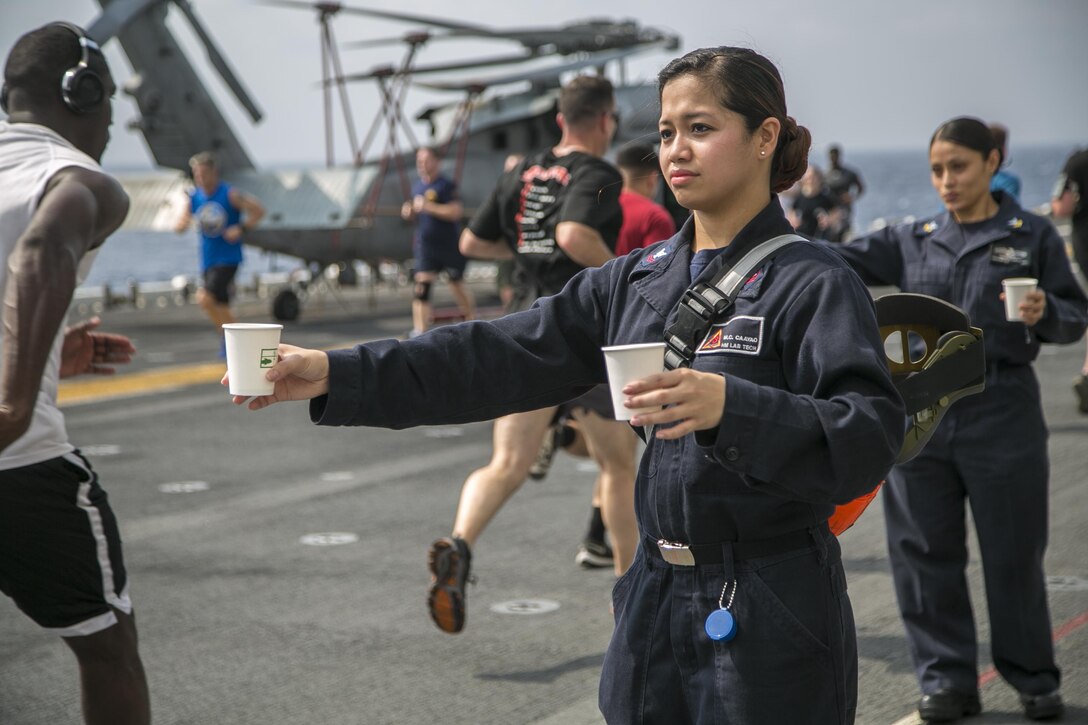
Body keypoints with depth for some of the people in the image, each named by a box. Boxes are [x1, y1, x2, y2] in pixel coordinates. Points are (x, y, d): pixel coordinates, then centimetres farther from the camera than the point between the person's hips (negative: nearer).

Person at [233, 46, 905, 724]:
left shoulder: (814, 283, -11)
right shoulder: (637, 279, 8)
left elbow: (874, 434, -22)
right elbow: (498, 357, 2)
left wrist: (729, 408, -38)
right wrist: (337, 374, -8)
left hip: (770, 617, -5)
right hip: (656, 599, 6)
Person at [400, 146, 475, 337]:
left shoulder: (446, 186, -12)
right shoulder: (417, 187, 10)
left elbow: (455, 212, -24)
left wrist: (428, 206, -26)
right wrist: (409, 213, 0)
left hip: (449, 246, -5)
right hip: (425, 247, 5)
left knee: (457, 283, 12)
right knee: (422, 287, -10)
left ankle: (471, 321, 34)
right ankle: (419, 330, -14)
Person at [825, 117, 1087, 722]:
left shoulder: (1032, 236, 5)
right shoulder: (914, 242, 11)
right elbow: (843, 261, 4)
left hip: (1003, 414, -3)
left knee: (1014, 555, 4)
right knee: (926, 554, 5)